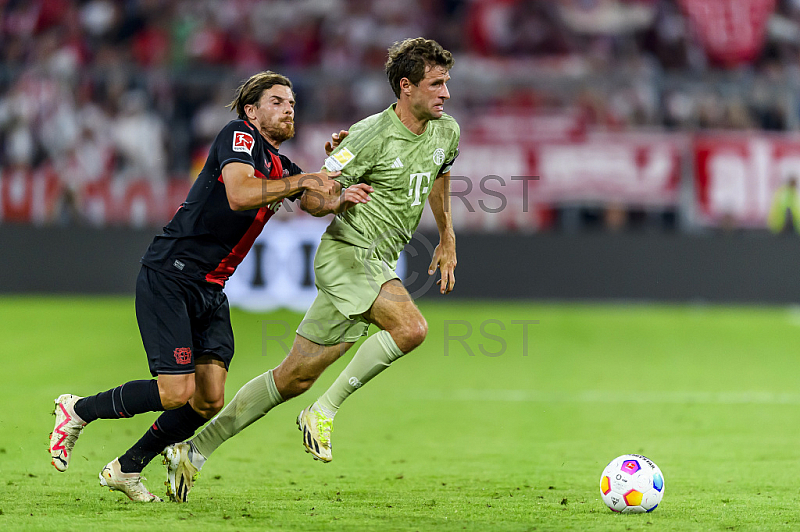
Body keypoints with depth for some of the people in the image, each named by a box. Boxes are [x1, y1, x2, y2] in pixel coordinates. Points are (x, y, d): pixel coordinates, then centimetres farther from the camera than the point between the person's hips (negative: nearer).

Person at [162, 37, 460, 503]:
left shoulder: (447, 132, 6)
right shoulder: (370, 136, -16)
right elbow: (310, 197, -12)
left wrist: (448, 240, 33)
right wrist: (334, 201, -34)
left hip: (380, 265, 7)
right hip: (348, 253, -7)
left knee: (295, 377, 6)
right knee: (411, 328, -30)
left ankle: (196, 450, 13)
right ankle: (324, 412, -17)